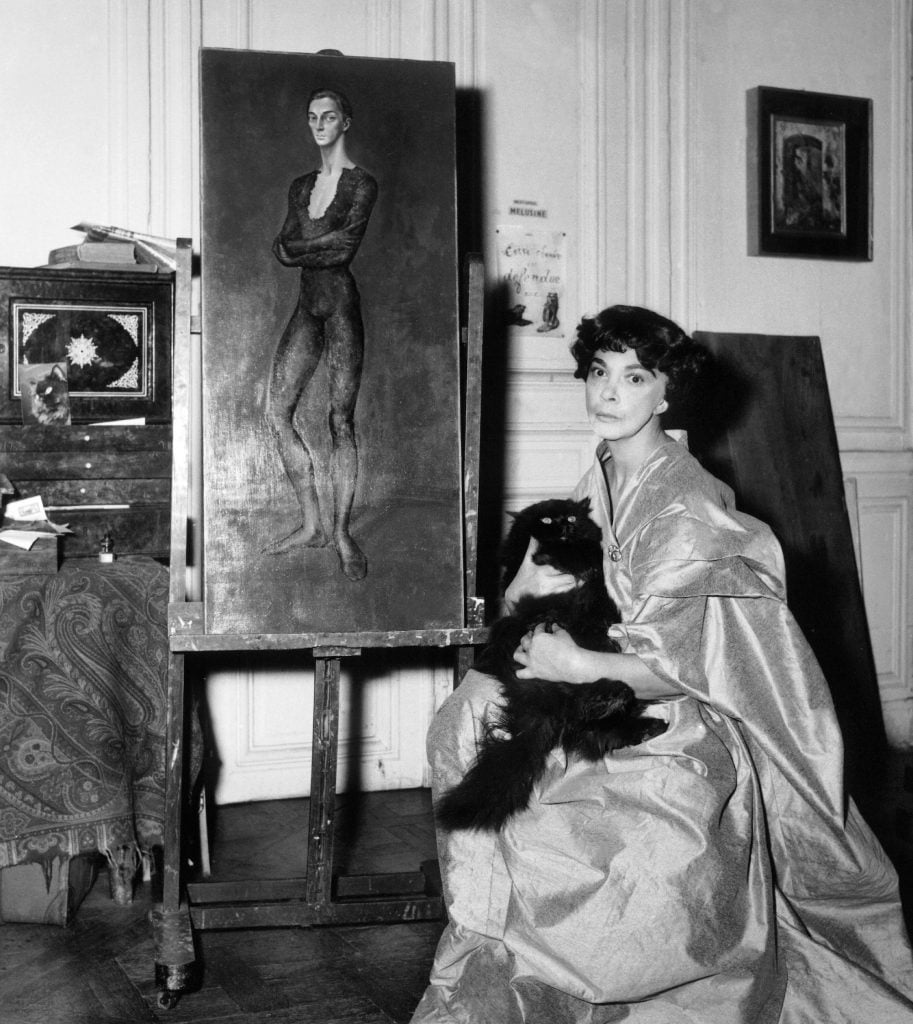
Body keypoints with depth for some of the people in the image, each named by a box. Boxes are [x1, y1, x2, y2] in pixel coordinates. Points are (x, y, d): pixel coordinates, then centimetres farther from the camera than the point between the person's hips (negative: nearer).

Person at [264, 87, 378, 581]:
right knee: (276, 410, -1)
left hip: (341, 304, -6)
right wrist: (323, 245, -11)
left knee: (341, 419, -5)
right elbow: (283, 248, 7)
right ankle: (311, 523, 9)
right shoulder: (301, 185, 18)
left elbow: (345, 246, -13)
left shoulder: (361, 184, -1)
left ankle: (342, 532, 2)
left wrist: (295, 247, -3)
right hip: (307, 305, 6)